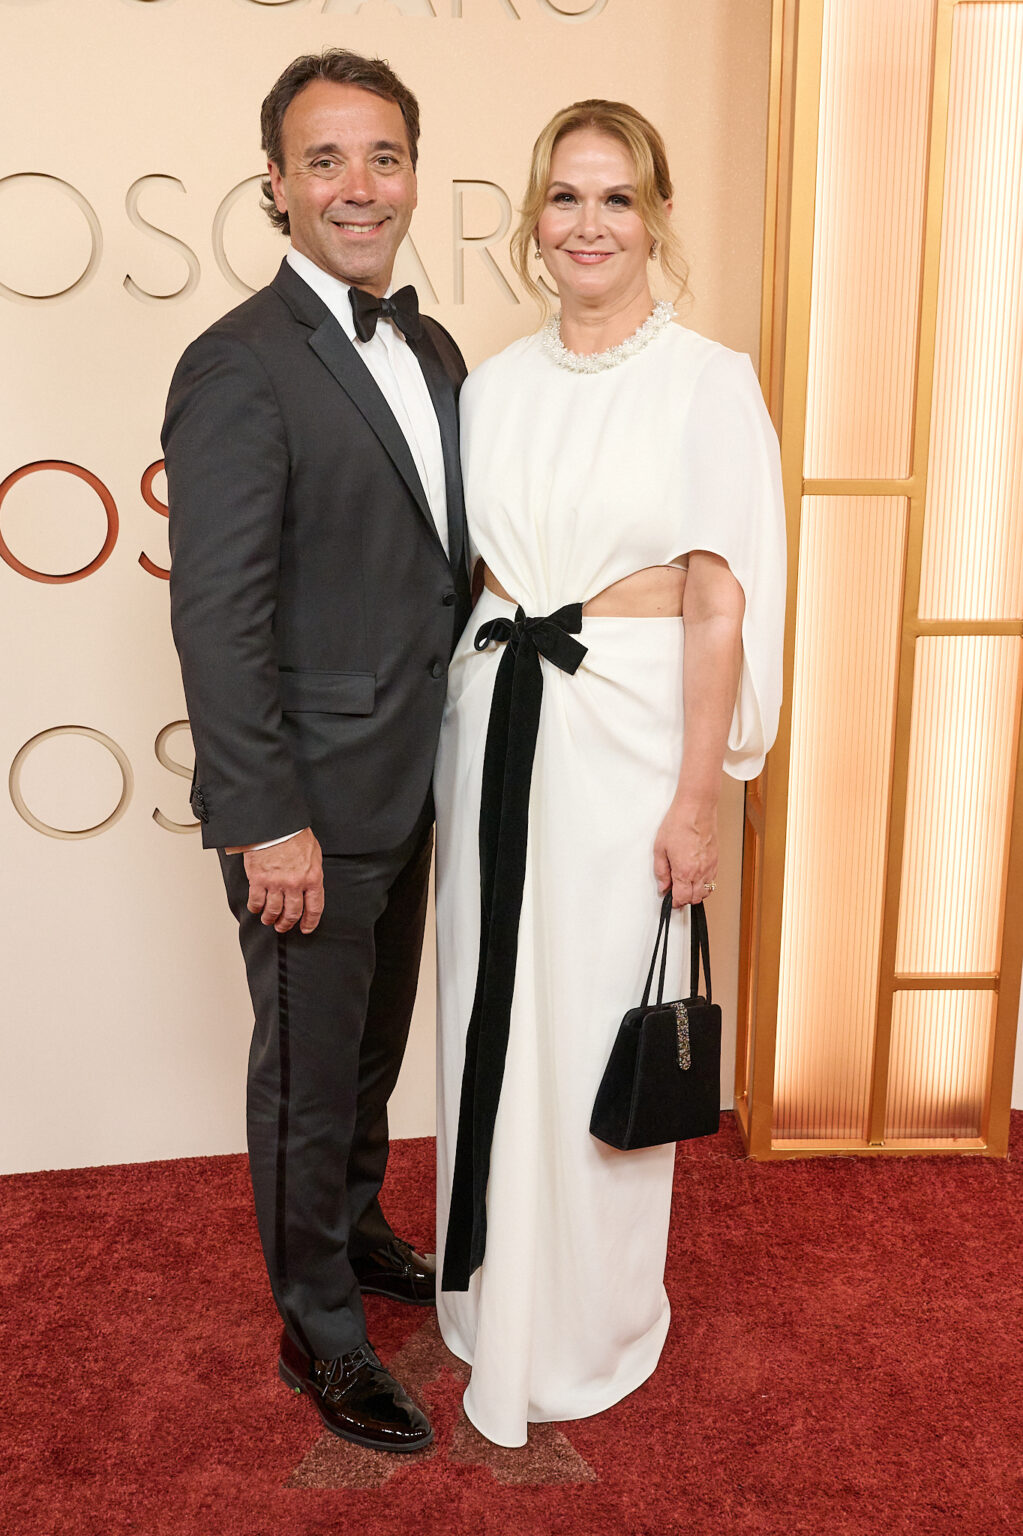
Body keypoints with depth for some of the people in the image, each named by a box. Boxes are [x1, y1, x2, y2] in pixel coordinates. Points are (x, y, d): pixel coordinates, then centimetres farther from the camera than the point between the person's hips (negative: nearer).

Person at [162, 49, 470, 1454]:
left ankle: (354, 1226, 49)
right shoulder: (240, 367, -17)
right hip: (312, 804, -7)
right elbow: (218, 622, -20)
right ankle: (321, 1329, 31)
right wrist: (268, 823, -21)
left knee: (375, 1045, 24)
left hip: (409, 787, 8)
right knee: (309, 1071, 10)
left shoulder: (433, 351, 9)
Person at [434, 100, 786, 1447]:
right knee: (491, 1014, 14)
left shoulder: (708, 382, -6)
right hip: (497, 721, 5)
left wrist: (695, 799, -12)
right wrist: (479, 718, 8)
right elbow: (476, 572, 13)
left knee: (599, 1028, 6)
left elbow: (721, 604, -9)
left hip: (628, 730, -4)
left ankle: (592, 1322, 30)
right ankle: (495, 1283, 38)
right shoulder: (495, 384, 8)